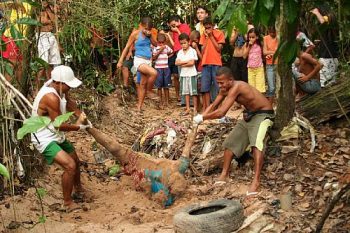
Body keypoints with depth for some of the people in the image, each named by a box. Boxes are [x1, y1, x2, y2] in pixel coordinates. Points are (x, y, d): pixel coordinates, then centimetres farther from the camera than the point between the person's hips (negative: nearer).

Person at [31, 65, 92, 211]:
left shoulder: (59, 88, -7)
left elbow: (68, 101, 13)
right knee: (70, 166, -22)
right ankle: (68, 203, -5)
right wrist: (79, 127, -12)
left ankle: (78, 189, 50)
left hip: (56, 136, 10)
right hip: (44, 139, -10)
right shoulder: (51, 97, -33)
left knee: (75, 160, 24)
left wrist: (79, 114, -5)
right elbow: (59, 125, -26)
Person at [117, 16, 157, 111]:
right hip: (139, 60, -6)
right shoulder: (135, 34, -7)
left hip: (148, 61, 6)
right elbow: (127, 47, -2)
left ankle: (139, 106, 15)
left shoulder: (149, 34, 8)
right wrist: (120, 61, -3)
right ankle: (149, 91, -5)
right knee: (154, 73, -29)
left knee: (143, 84, 8)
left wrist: (150, 36, -7)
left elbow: (155, 44, 10)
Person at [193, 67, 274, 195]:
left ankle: (256, 180, -34)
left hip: (263, 115, -9)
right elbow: (213, 106, 8)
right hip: (249, 115, 10)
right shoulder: (225, 89, -4)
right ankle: (224, 174, 22)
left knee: (256, 143, -31)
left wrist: (202, 118, -25)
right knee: (230, 142, 12)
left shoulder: (236, 87, -31)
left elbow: (221, 112, -35)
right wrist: (200, 117, -8)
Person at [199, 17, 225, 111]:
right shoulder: (204, 35, 12)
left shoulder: (219, 33, 1)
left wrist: (211, 36, -7)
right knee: (205, 87, 0)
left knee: (217, 86, 0)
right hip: (206, 63, 3)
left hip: (216, 63, -3)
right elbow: (203, 50, 6)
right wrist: (206, 38, -2)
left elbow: (219, 48, -7)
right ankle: (207, 108, 5)